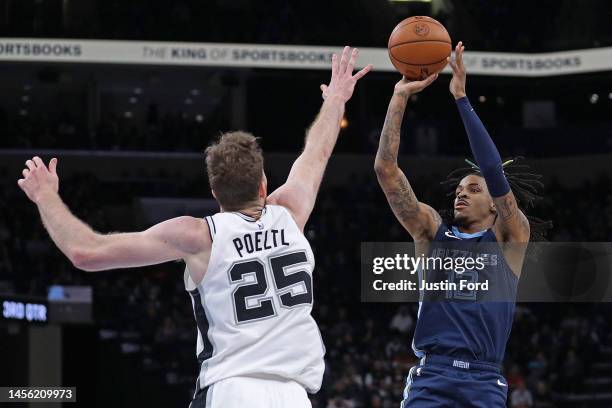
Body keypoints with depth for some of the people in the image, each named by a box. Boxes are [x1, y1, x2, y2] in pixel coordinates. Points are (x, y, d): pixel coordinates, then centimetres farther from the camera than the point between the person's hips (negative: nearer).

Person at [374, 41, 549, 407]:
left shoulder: (510, 238, 9)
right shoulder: (433, 232, 15)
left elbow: (496, 173, -6)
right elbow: (386, 168, 7)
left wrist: (461, 98, -7)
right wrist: (400, 98, 1)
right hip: (432, 377, 1)